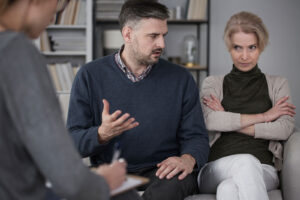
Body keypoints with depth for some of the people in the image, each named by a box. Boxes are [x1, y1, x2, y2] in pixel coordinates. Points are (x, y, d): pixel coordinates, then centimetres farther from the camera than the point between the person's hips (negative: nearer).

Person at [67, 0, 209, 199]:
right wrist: (102, 134, -23)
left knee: (175, 182, -36)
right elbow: (72, 141, 0)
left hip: (162, 172, 0)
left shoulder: (181, 79, 7)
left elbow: (196, 136, 7)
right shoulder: (89, 76, 2)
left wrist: (188, 159, -17)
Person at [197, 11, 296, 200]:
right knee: (246, 161, -38)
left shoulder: (278, 84, 19)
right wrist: (264, 116, -2)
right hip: (216, 168, 1)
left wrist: (230, 122, -1)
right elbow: (210, 121, -4)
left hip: (262, 171, -1)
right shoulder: (212, 84, 18)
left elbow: (285, 130, 1)